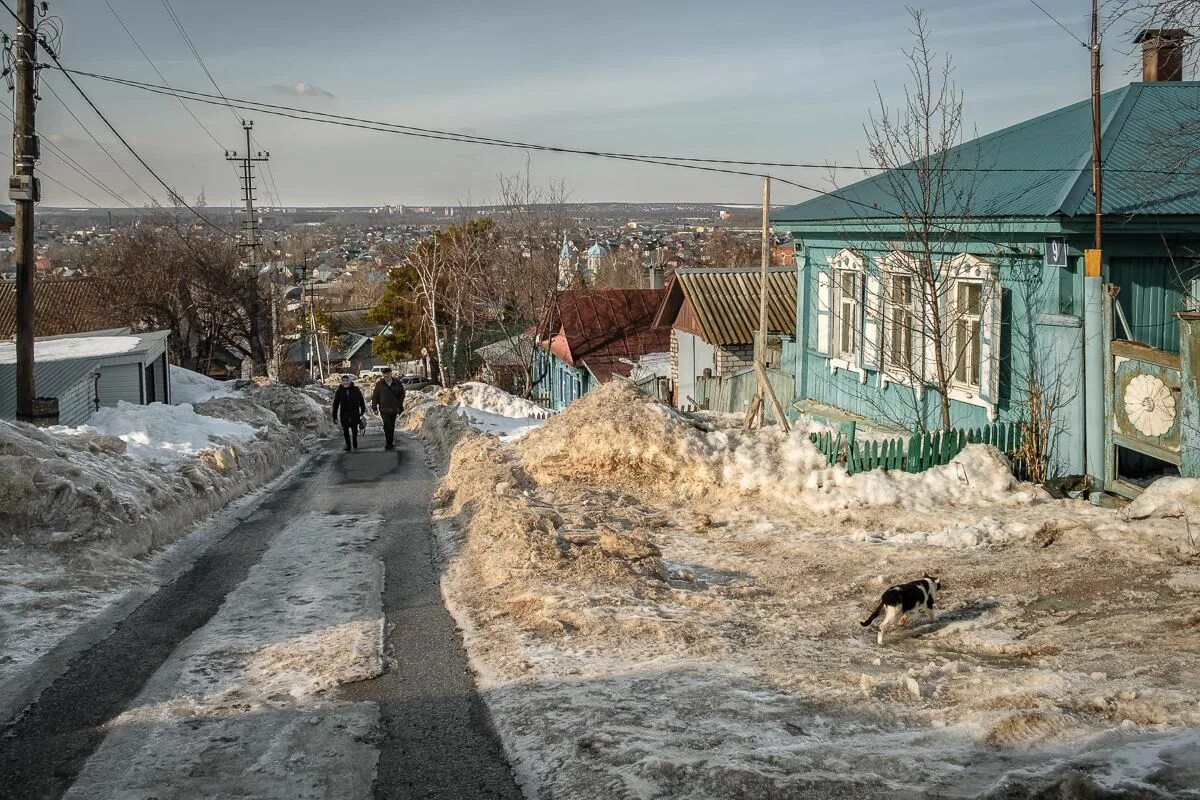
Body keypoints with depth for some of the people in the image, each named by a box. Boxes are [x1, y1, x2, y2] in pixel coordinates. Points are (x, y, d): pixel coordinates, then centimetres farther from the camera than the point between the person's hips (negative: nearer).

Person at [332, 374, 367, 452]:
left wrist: (363, 412, 1)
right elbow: (335, 404, 5)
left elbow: (361, 401, 5)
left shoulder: (356, 390, -1)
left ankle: (355, 445, 25)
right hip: (344, 414, 1)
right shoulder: (339, 391, 2)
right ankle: (348, 446, 9)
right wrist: (334, 416, 2)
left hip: (354, 414, -1)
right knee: (346, 431, 0)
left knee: (354, 429, 7)